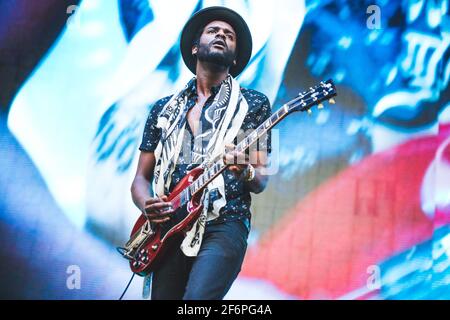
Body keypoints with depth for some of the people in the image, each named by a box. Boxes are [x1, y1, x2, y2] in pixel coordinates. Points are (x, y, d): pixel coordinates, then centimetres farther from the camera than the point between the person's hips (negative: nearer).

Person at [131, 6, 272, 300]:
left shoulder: (254, 103, 9)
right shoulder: (164, 109, 17)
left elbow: (261, 181, 4)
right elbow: (141, 177, 17)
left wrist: (246, 171, -20)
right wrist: (147, 205, -5)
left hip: (224, 225, -4)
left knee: (197, 299, -26)